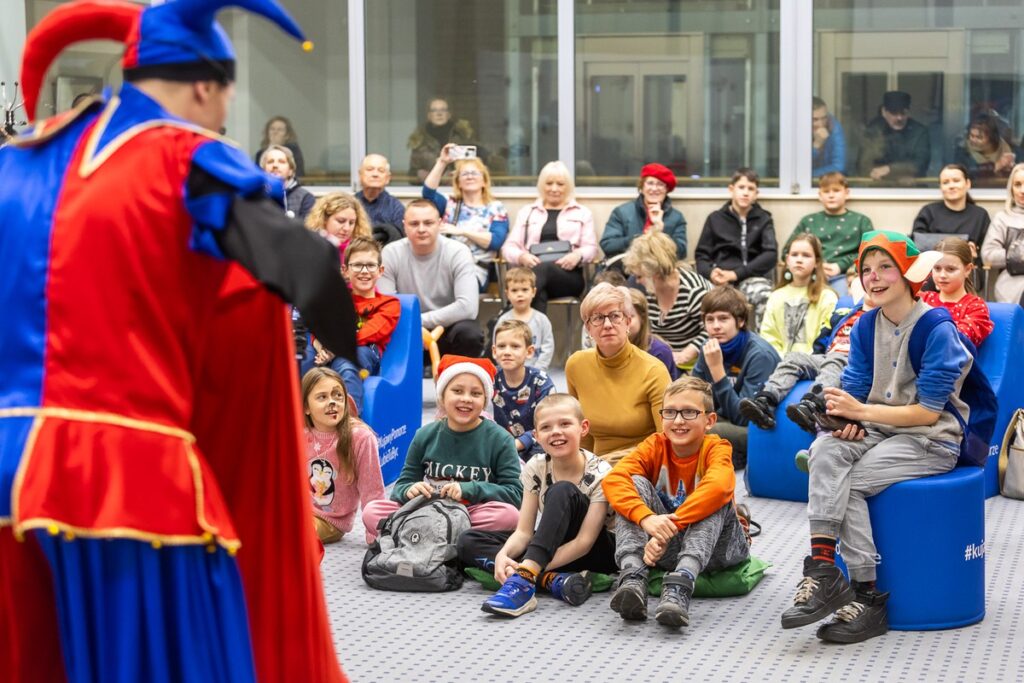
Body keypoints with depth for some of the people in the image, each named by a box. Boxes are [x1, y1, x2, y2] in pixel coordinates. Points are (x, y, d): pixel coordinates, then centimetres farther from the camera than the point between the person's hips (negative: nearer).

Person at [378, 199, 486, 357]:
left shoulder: (458, 252, -12)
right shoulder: (390, 254, -8)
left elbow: (468, 307, -24)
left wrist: (417, 320, -23)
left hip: (447, 328, -1)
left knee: (470, 333, -33)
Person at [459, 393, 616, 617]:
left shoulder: (599, 473, -19)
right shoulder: (535, 468, -6)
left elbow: (584, 542, -25)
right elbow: (524, 531, -9)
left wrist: (528, 569, -36)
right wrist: (502, 555, -33)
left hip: (593, 552, -6)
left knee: (562, 492, -32)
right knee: (469, 542, -13)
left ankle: (525, 578, -45)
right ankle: (553, 580, -31)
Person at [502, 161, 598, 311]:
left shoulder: (582, 213, 21)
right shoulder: (527, 212, 24)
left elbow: (591, 248, 11)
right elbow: (509, 246, 16)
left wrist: (578, 255, -16)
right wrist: (522, 256, -11)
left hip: (568, 275, -2)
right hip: (533, 269, 2)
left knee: (543, 269, -40)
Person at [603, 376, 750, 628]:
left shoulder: (716, 449, -14)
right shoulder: (655, 445, -6)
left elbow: (719, 486, -39)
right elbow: (613, 479, -25)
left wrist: (669, 528, -46)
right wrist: (647, 518, -44)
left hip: (715, 547, -2)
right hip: (665, 546, 3)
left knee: (717, 498, -30)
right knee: (635, 484, -18)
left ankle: (680, 584, -49)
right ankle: (632, 577, -39)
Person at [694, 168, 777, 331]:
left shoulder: (763, 219, 12)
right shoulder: (715, 219, 14)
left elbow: (771, 254, -2)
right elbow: (701, 255, 12)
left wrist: (736, 273, -13)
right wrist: (711, 273, -13)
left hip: (753, 276, 0)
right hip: (722, 278, 0)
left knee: (766, 295, -36)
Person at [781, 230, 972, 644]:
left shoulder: (936, 330, -13)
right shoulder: (866, 327, 7)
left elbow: (928, 412, -16)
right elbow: (854, 391, 7)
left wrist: (862, 411, -20)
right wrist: (848, 420, -17)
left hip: (932, 440, -5)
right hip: (879, 431, 5)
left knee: (849, 482, -27)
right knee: (825, 450, -27)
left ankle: (869, 598, -18)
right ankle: (822, 570, -37)